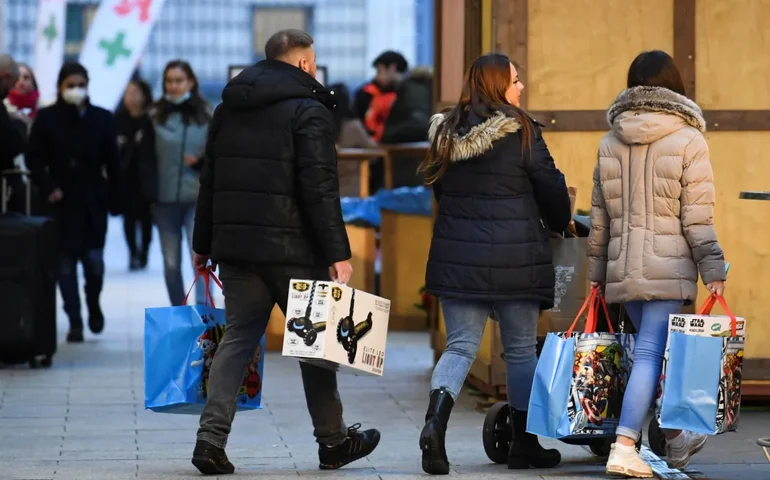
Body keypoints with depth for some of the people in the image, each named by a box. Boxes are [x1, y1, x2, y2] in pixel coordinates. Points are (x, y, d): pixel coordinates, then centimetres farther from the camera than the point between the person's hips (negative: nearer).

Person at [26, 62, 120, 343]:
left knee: (94, 259, -7)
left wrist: (114, 198, -1)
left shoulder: (102, 118, 3)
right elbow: (34, 159, 1)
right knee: (66, 262, -2)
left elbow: (112, 162, 3)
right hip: (62, 200, 0)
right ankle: (75, 323, 5)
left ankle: (93, 304, 23)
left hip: (94, 199, 0)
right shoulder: (47, 118, 0)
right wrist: (48, 187, -13)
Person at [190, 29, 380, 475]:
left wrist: (204, 244, 21)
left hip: (236, 243, 6)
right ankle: (333, 441, 16)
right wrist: (338, 253, -16)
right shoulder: (309, 111, -8)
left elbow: (211, 181, 17)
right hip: (291, 247, -6)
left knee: (238, 337, 7)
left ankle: (212, 437, -6)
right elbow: (320, 189, -16)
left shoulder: (230, 108, 14)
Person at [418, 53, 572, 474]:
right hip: (515, 260, -4)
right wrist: (559, 225, 18)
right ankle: (524, 445, 18)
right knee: (521, 349, 10)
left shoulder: (446, 134, 6)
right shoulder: (521, 133, -10)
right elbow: (552, 190, -3)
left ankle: (435, 421, -18)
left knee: (460, 346, 7)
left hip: (456, 258, 4)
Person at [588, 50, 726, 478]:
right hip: (669, 267, -5)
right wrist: (713, 269, -5)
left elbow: (599, 218, 13)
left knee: (656, 350, 17)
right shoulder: (688, 141, -6)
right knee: (651, 354, -8)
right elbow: (697, 218, -9)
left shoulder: (610, 144, 9)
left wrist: (597, 272, 19)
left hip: (623, 268, 5)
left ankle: (675, 440, 28)